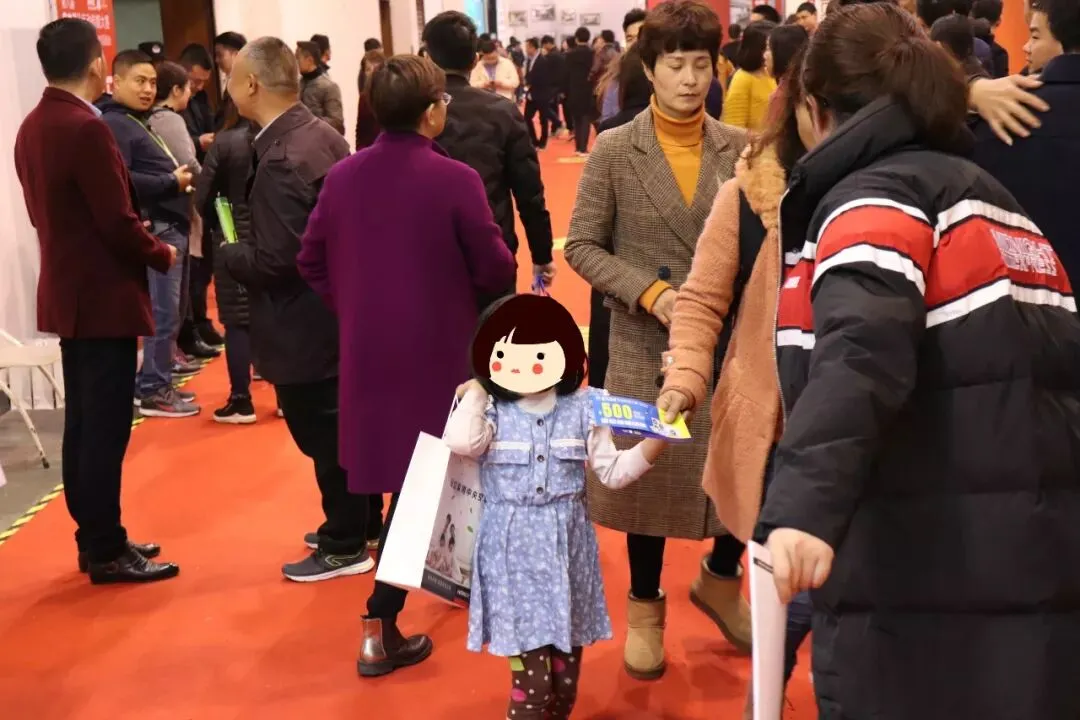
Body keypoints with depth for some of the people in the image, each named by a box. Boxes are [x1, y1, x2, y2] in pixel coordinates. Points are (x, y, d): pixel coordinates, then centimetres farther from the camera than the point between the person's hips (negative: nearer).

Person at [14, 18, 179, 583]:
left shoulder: (31, 128, 9)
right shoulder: (86, 128, -19)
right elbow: (118, 222, -20)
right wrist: (162, 255, -2)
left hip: (67, 294, 9)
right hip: (104, 298, -9)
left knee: (83, 424, 15)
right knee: (105, 429, -2)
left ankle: (93, 538, 24)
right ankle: (106, 552, 5)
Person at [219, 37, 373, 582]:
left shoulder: (280, 162, -25)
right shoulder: (322, 135, 4)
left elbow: (273, 262, -27)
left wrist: (226, 252, -8)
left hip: (305, 327, -9)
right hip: (338, 310, 9)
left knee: (324, 439, 5)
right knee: (345, 431, 20)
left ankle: (345, 548, 19)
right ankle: (351, 524, 36)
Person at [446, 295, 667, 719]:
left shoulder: (581, 410, 0)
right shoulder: (492, 412, -6)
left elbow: (612, 471, 3)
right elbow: (462, 442, -27)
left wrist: (653, 444, -12)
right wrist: (474, 394, -12)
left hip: (567, 545, 3)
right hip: (513, 551, -3)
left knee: (567, 661, 13)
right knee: (530, 668, -4)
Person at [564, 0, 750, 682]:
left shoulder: (742, 148, 1)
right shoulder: (614, 151, -4)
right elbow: (582, 246, -4)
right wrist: (648, 293, -16)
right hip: (646, 344, -2)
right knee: (650, 471, 9)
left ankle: (720, 578, 35)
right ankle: (646, 605, 31)